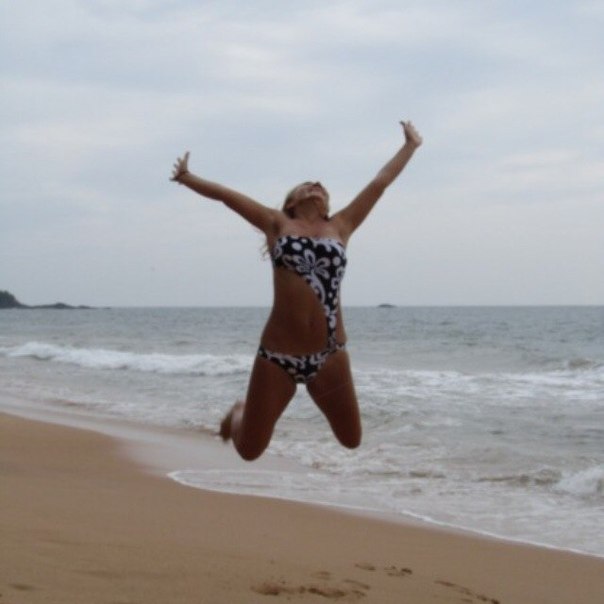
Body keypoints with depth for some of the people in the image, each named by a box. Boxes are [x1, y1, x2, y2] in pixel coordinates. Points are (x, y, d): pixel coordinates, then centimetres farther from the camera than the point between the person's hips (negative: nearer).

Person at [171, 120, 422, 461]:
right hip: (279, 355, -2)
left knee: (351, 440, 11)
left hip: (329, 356, 2)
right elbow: (225, 194, 9)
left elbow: (381, 182, 19)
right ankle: (240, 413, 41)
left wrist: (411, 146, 25)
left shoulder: (341, 227, 11)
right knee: (249, 450, 6)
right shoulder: (277, 225, 8)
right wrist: (188, 178, 5)